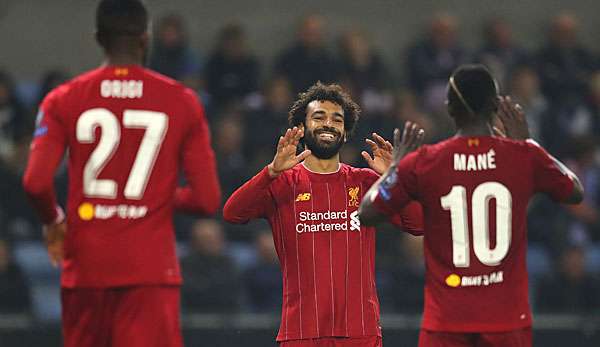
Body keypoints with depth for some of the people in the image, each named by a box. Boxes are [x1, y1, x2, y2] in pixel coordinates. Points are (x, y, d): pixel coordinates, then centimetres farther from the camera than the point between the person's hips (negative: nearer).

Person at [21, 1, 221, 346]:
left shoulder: (65, 100, 2)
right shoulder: (182, 101, 1)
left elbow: (36, 182, -10)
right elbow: (208, 199, -3)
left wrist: (53, 221, 11)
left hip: (86, 266, 2)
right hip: (151, 266, -2)